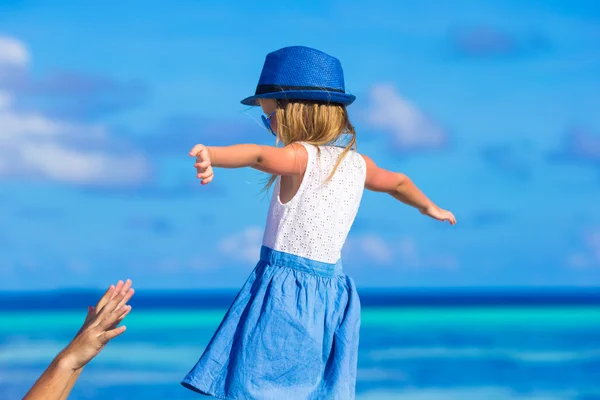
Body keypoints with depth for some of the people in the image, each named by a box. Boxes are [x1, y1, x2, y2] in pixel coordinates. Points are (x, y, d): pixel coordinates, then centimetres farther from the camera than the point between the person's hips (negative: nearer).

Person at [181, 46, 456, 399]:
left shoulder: (301, 157, -13)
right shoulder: (358, 164, 10)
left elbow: (259, 155, -35)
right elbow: (398, 182, 31)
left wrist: (211, 155, -55)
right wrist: (429, 207, 51)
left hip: (284, 292, -8)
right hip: (329, 289, 8)